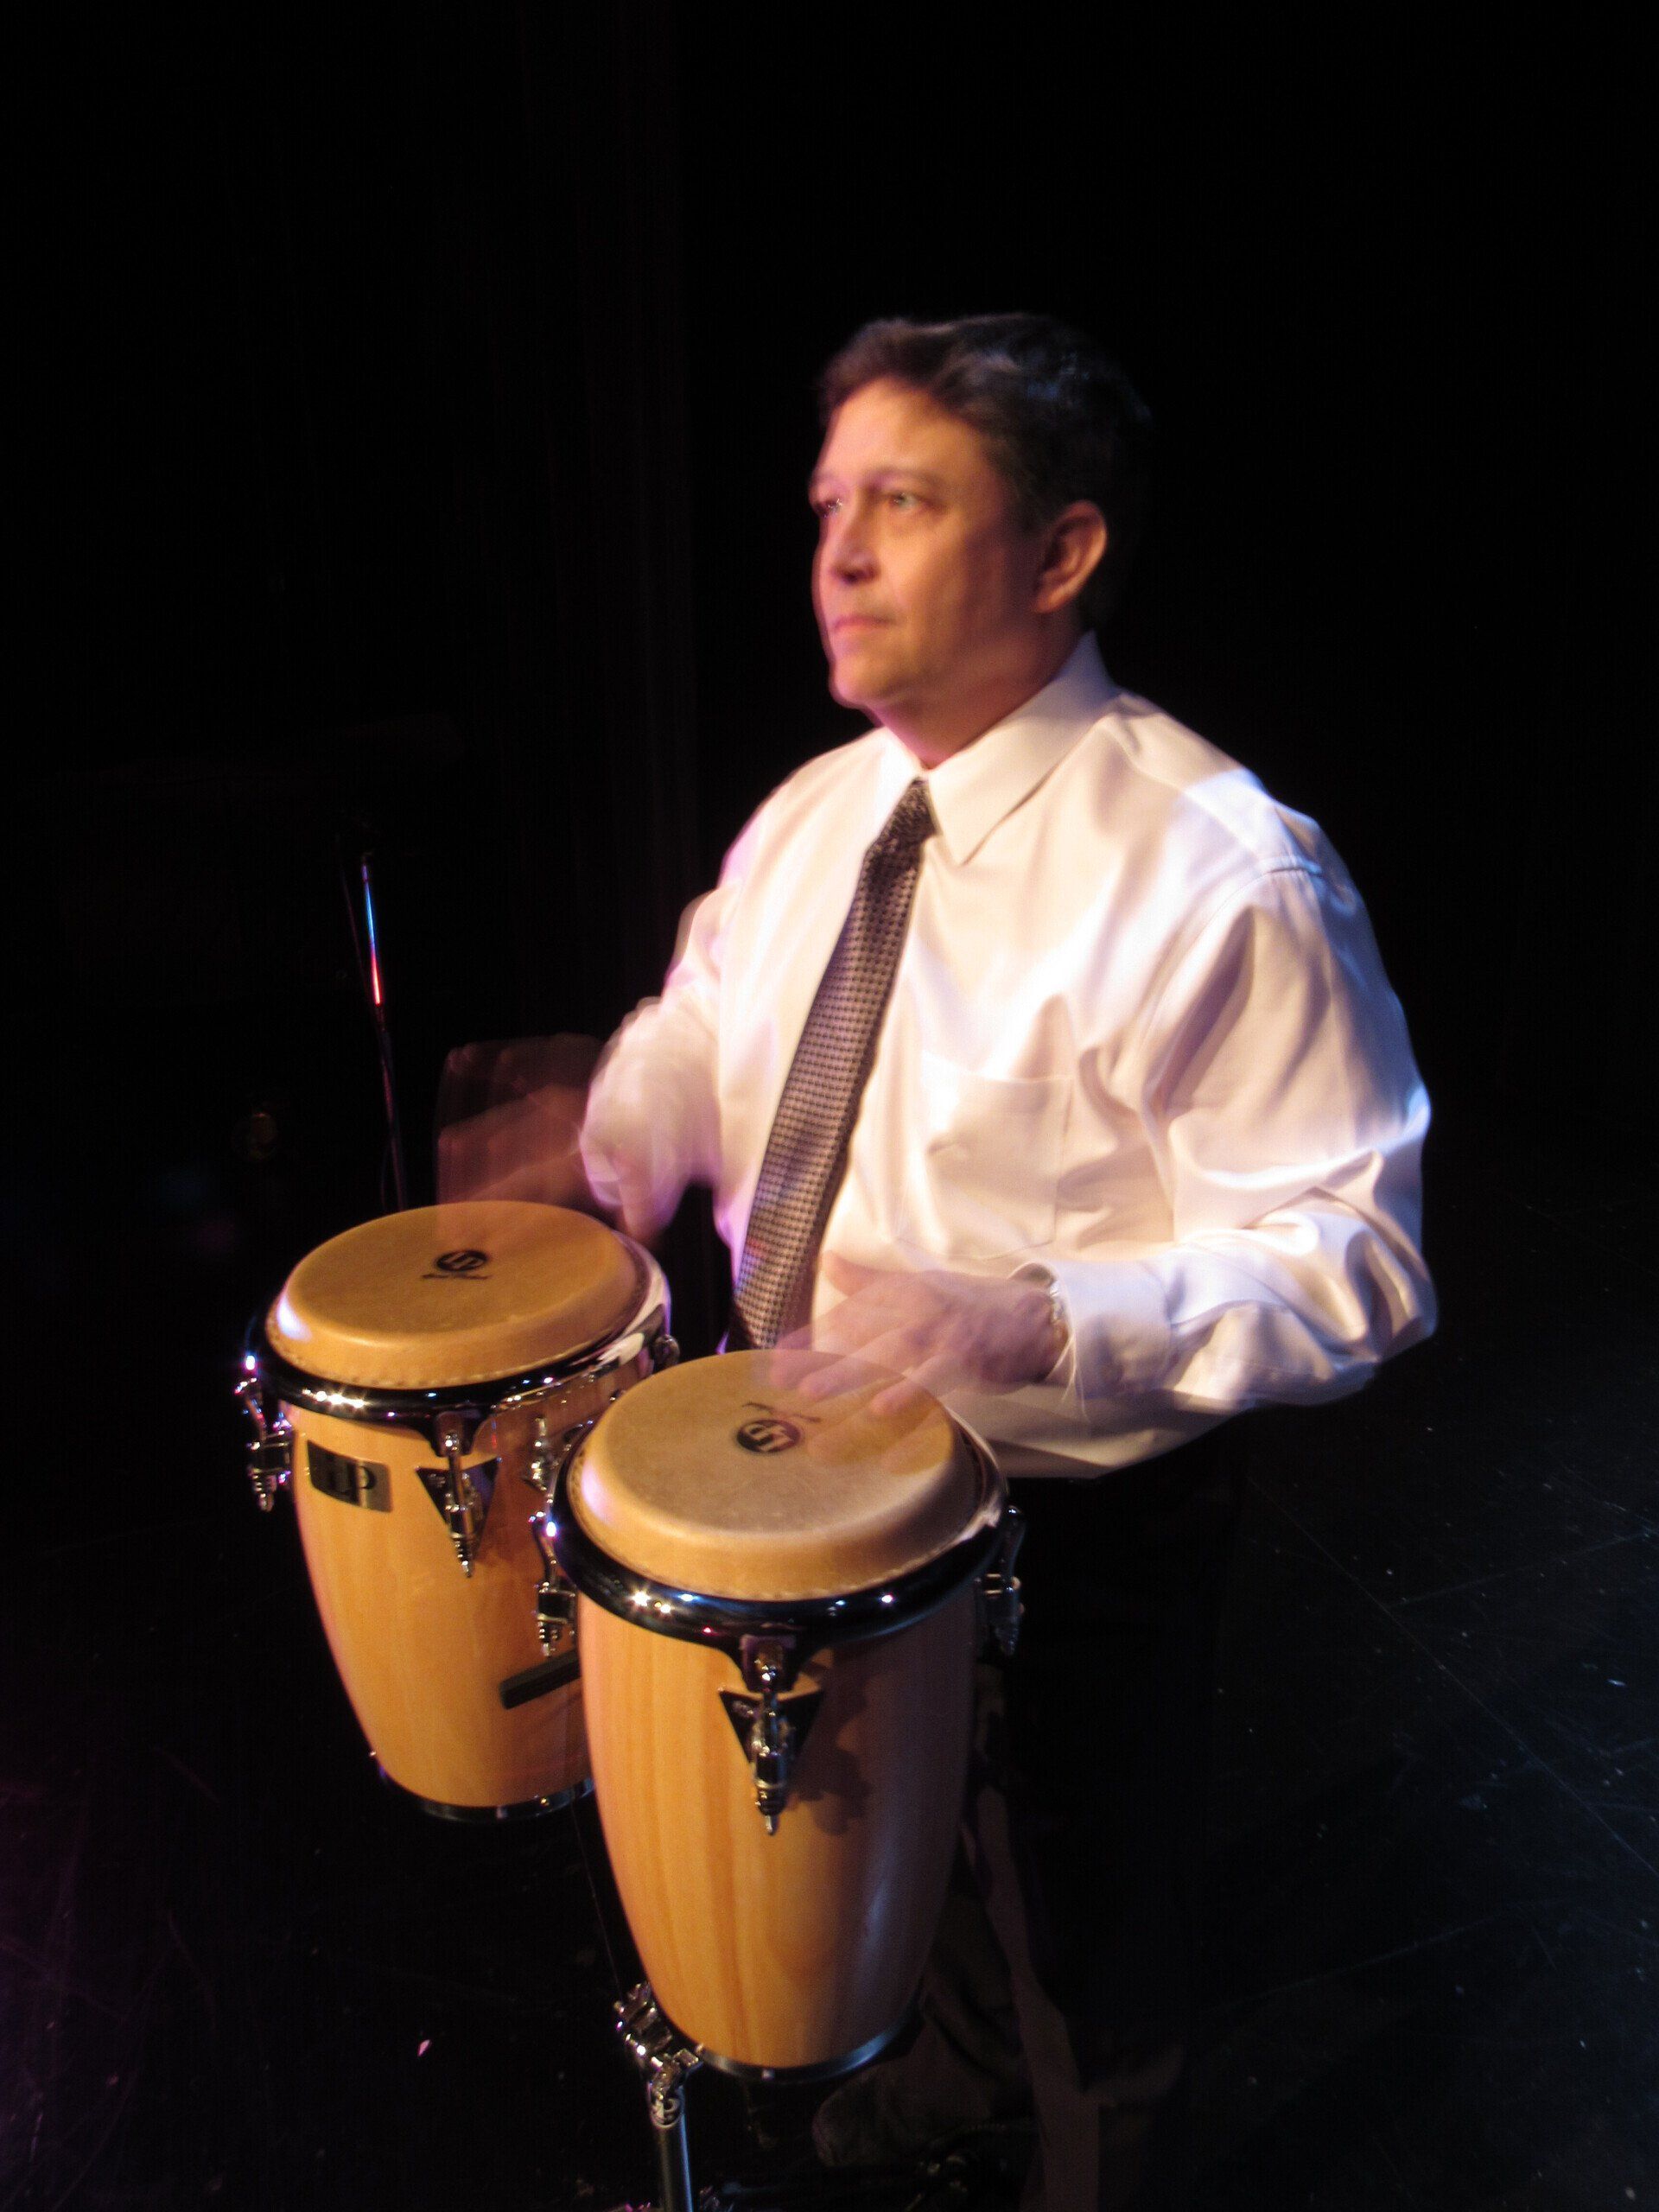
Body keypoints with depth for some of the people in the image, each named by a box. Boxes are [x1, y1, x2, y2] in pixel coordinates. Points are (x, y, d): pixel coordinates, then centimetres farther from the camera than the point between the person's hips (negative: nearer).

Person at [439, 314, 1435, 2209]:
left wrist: (1041, 1322, -37)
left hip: (1073, 1519, -7)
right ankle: (963, 2058, 68)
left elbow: (1353, 1258, -24)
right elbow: (698, 1050, 11)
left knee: (1088, 1930, 21)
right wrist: (580, 1140, -9)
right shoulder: (814, 814, -1)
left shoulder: (1223, 881, -25)